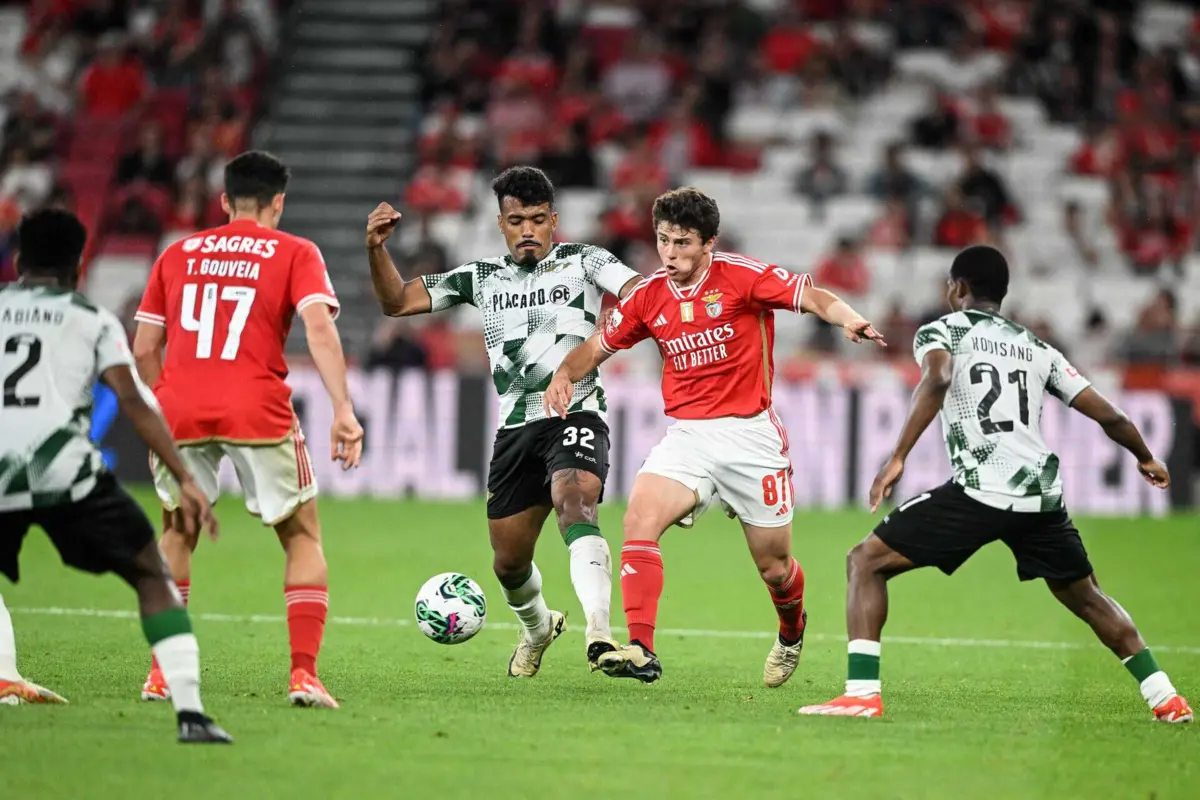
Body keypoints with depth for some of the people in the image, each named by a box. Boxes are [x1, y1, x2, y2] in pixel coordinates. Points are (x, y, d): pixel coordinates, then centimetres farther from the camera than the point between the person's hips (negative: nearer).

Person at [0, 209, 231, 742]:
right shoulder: (92, 320, 14)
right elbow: (134, 405, 2)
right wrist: (186, 482, -1)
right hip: (66, 471, -2)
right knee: (152, 577, 8)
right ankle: (190, 712, -6)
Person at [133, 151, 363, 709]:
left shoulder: (177, 255, 18)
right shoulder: (295, 254, 8)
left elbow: (144, 349, 16)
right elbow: (319, 327, -9)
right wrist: (343, 409, -15)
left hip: (179, 411, 3)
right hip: (258, 412, -3)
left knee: (177, 534, 24)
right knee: (303, 537, 13)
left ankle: (161, 673, 17)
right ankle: (304, 673, -1)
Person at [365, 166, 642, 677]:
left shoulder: (582, 262, 3)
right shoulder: (482, 278, 13)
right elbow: (396, 302, 15)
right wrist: (376, 248, -3)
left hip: (576, 414, -5)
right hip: (516, 425, 5)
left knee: (574, 503, -33)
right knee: (508, 561, 10)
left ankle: (600, 639, -47)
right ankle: (537, 629, 44)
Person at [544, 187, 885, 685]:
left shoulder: (742, 277, -8)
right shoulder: (648, 297, 5)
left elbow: (811, 297, -15)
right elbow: (597, 347, 16)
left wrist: (848, 319, -36)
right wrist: (565, 373, -5)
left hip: (750, 434, -3)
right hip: (685, 435, 3)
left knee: (773, 566, 6)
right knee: (639, 519, -24)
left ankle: (792, 633, 41)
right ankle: (641, 651, -27)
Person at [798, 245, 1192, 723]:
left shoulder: (940, 331, 9)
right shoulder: (1037, 349, 23)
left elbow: (937, 380, -15)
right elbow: (1107, 416, 22)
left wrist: (897, 459, -21)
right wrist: (1145, 458, 42)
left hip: (979, 491, -5)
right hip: (1042, 493, 5)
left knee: (865, 562, 3)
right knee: (1085, 596, 27)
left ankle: (862, 693, -11)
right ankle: (1165, 699, 23)